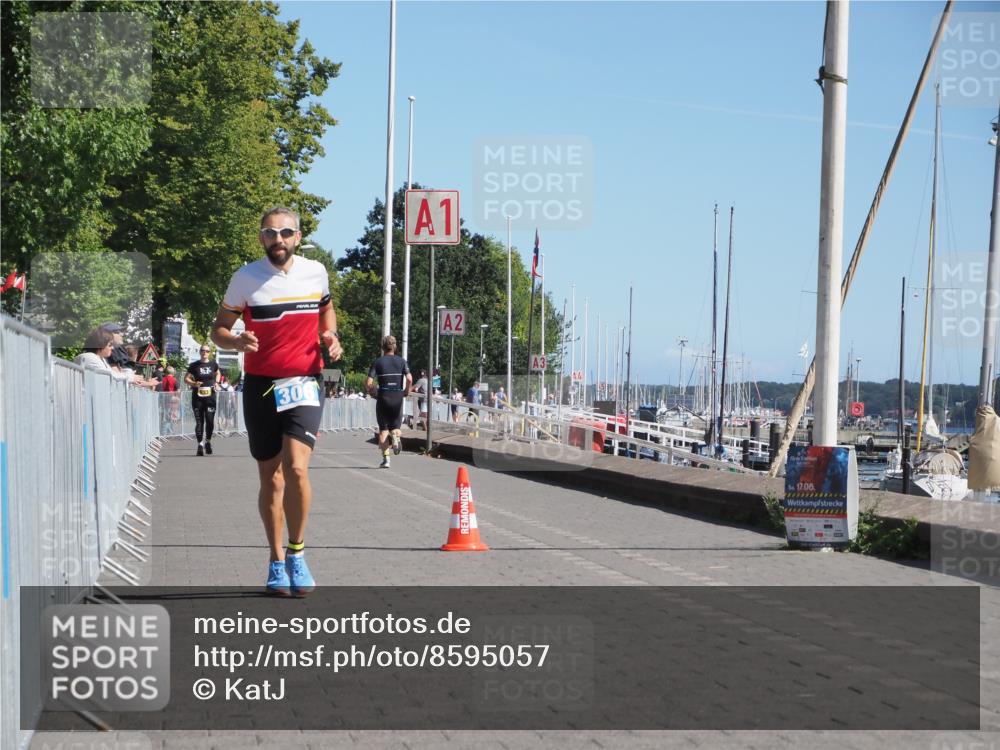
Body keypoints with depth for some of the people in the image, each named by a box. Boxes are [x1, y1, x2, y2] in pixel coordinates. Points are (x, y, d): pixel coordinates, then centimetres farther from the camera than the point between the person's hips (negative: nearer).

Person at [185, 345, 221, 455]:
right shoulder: (194, 365, 1)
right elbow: (186, 378, 5)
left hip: (210, 396, 1)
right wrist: (194, 383, -13)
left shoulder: (213, 364, 6)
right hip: (197, 397, -1)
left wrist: (216, 382, 9)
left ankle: (208, 441, 17)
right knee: (199, 421, 0)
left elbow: (218, 373, 26)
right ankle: (200, 444, 4)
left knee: (210, 421, -3)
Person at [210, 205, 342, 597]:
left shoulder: (315, 272, 3)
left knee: (296, 467, -18)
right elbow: (218, 328, 4)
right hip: (260, 386, 0)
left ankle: (297, 552, 0)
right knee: (270, 477, 6)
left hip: (304, 383, 0)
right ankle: (277, 561, 20)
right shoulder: (245, 278, -3)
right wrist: (237, 341, -19)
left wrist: (331, 337, 3)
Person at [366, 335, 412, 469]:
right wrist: (406, 391, 6)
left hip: (383, 397, -1)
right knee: (395, 426, 16)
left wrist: (373, 392, 11)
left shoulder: (377, 362, 0)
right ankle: (395, 435, -21)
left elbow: (369, 383, -8)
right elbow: (409, 379, -9)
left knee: (383, 429, 10)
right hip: (397, 397, 1)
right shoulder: (401, 361, 3)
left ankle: (385, 458, 2)